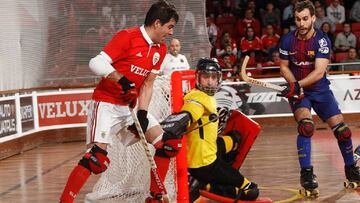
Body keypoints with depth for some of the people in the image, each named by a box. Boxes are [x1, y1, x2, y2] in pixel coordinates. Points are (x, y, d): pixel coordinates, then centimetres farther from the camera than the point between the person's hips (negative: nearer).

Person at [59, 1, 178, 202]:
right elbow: (97, 63, -21)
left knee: (165, 142, 2)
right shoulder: (127, 37, -16)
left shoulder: (160, 50, 6)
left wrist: (143, 113, -5)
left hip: (131, 106, 8)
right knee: (97, 157, -20)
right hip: (107, 103, -8)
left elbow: (147, 84, 8)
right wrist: (123, 81, -31)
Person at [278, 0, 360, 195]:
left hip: (320, 90, 0)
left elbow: (319, 72, -24)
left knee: (342, 130, -3)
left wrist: (298, 84, -35)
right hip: (297, 91, 0)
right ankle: (306, 173, -19)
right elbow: (284, 67, 3)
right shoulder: (287, 40, -8)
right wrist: (294, 86, -15)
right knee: (306, 126, -26)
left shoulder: (322, 40, -16)